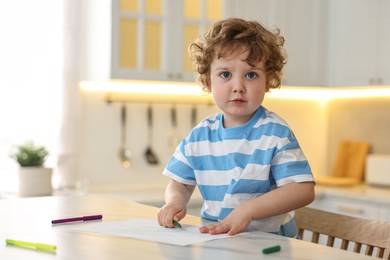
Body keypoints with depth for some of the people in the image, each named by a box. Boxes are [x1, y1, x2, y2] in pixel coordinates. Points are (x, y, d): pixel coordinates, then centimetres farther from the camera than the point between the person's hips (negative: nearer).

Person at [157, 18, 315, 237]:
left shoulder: (275, 132, -8)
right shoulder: (200, 135, 6)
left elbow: (303, 190, -16)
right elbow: (181, 183, 15)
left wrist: (248, 209, -26)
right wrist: (175, 201, -9)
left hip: (267, 238, -3)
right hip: (213, 235, 3)